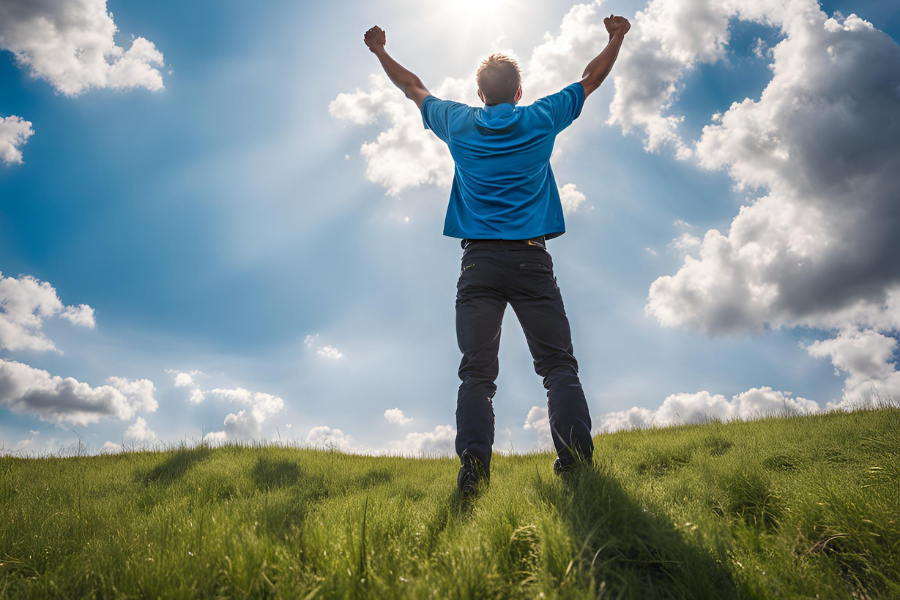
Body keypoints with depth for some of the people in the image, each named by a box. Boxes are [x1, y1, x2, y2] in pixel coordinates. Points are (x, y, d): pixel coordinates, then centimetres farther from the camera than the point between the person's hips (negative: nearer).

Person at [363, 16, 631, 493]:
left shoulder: (459, 123, 13)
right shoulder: (541, 119, 12)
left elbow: (413, 88, 30)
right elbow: (592, 78, 28)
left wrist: (379, 50, 47)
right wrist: (616, 38, 45)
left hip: (479, 261, 1)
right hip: (532, 258, 0)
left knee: (476, 369, -3)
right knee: (558, 364, -2)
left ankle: (474, 463, -14)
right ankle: (577, 459, -13)